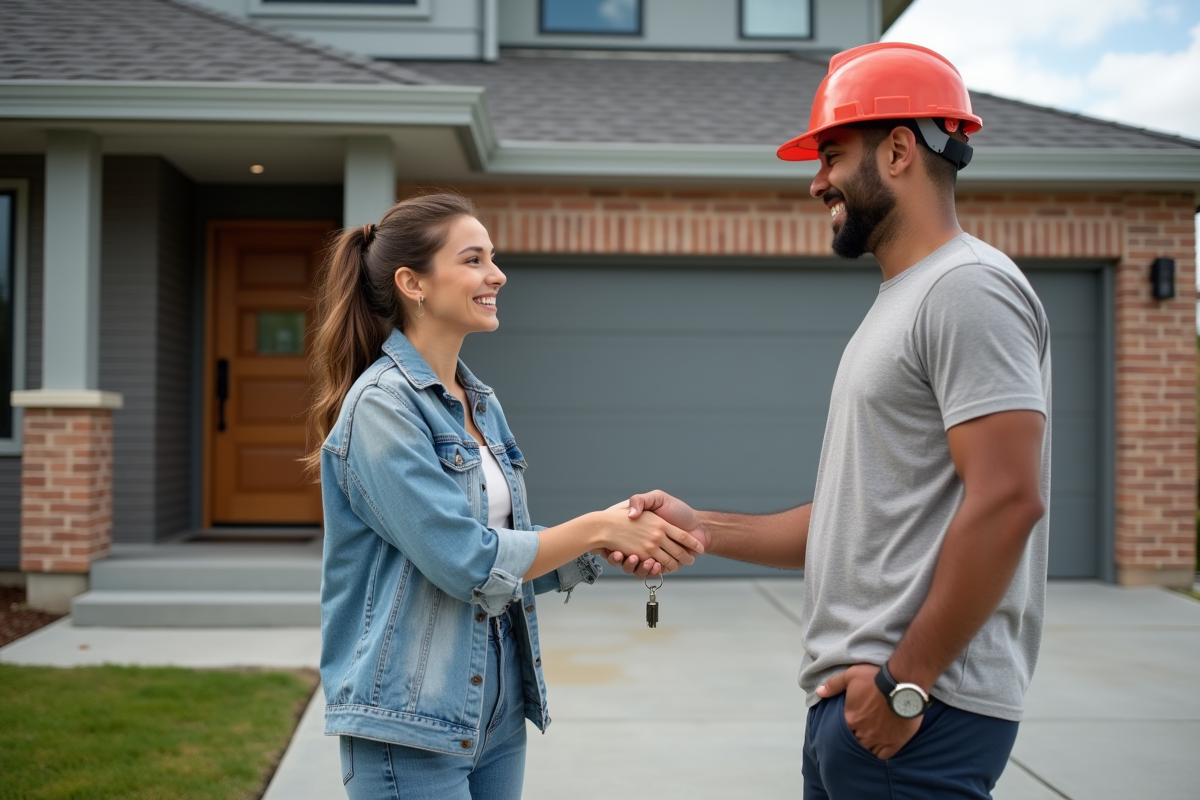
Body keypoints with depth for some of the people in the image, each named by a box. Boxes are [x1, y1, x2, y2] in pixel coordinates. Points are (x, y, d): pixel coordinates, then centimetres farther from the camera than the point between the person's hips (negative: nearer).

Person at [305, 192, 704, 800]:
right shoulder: (382, 403, -15)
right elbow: (466, 560, -20)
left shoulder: (481, 405, 10)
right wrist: (598, 526, -12)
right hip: (411, 725, -7)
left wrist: (612, 544, -3)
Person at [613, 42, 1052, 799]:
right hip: (852, 697, 9)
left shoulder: (969, 286, -12)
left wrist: (906, 680, -19)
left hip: (919, 711, -9)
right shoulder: (899, 303, 18)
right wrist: (700, 528, 10)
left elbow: (1006, 501, -21)